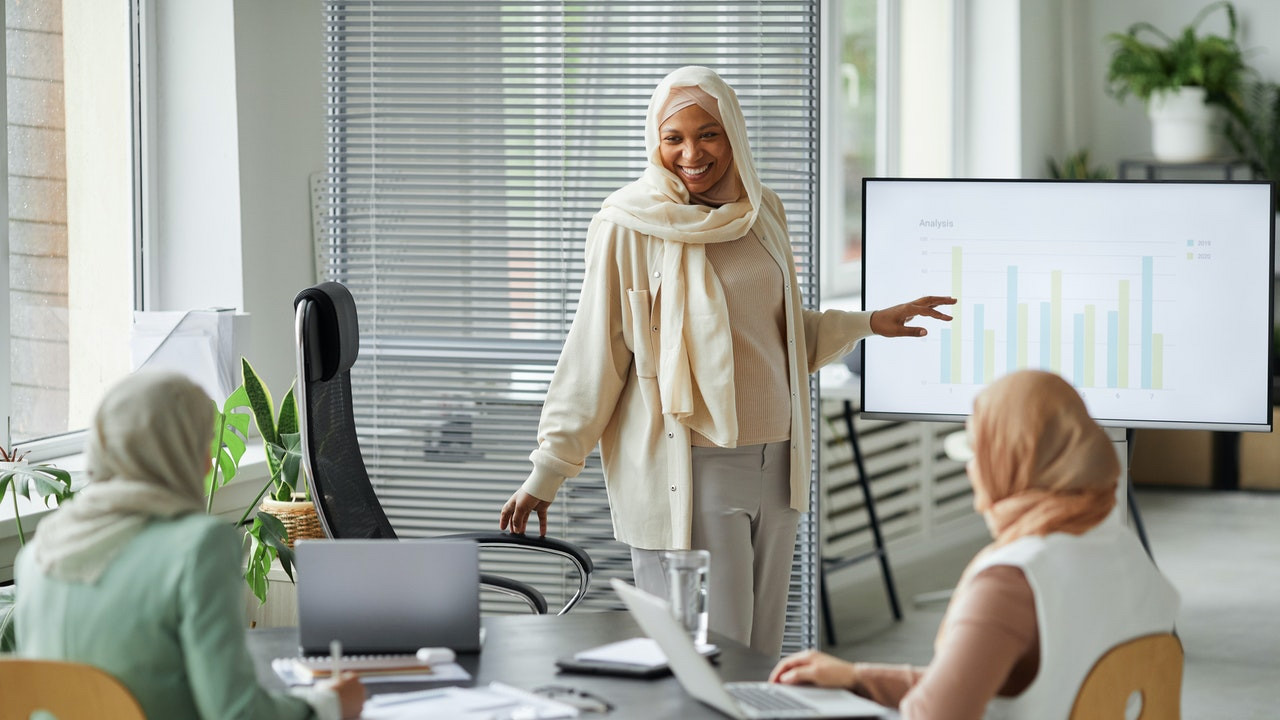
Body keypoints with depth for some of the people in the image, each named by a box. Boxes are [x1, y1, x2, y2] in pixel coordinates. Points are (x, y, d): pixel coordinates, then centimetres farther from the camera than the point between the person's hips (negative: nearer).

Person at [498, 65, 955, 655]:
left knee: (761, 656, 7)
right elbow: (593, 353, -4)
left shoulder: (761, 213, 11)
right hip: (686, 468, -6)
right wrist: (546, 474, -4)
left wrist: (868, 324, 22)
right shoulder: (630, 226, -6)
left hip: (774, 463, 6)